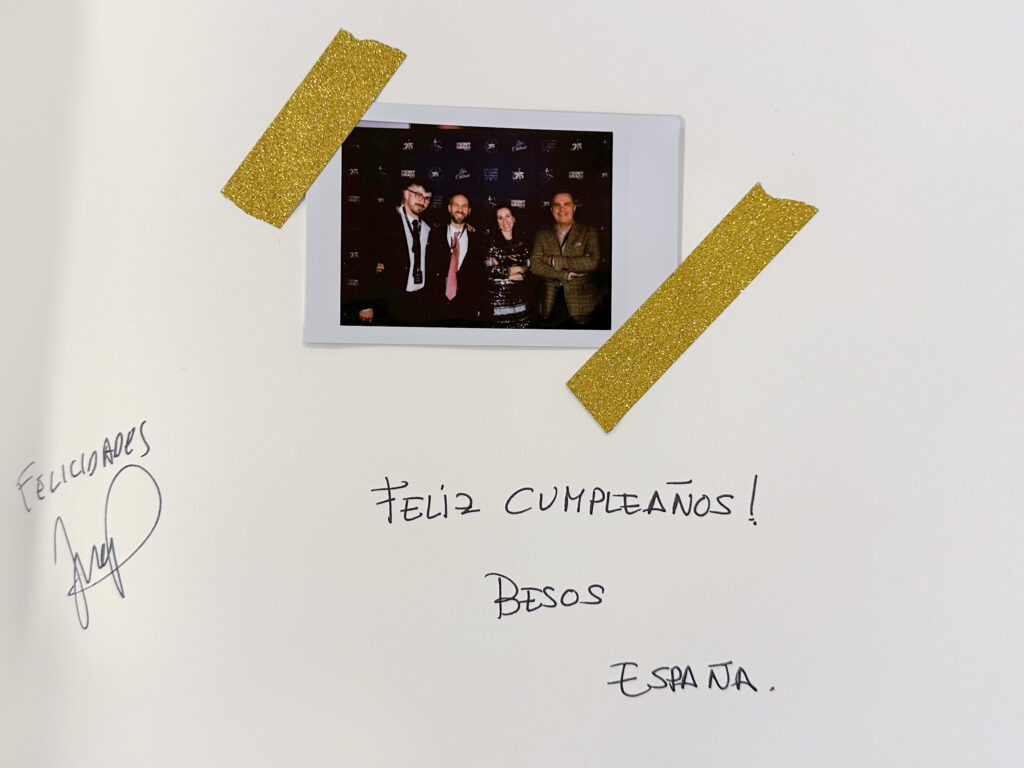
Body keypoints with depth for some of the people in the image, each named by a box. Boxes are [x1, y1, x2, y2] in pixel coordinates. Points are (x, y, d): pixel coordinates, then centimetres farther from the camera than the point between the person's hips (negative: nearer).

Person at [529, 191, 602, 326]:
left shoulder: (588, 232, 5)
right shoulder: (542, 235, 11)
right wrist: (566, 276, -11)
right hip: (550, 302, 1)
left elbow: (593, 262, -10)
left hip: (579, 299, -1)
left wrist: (555, 261, -9)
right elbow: (534, 265, 0)